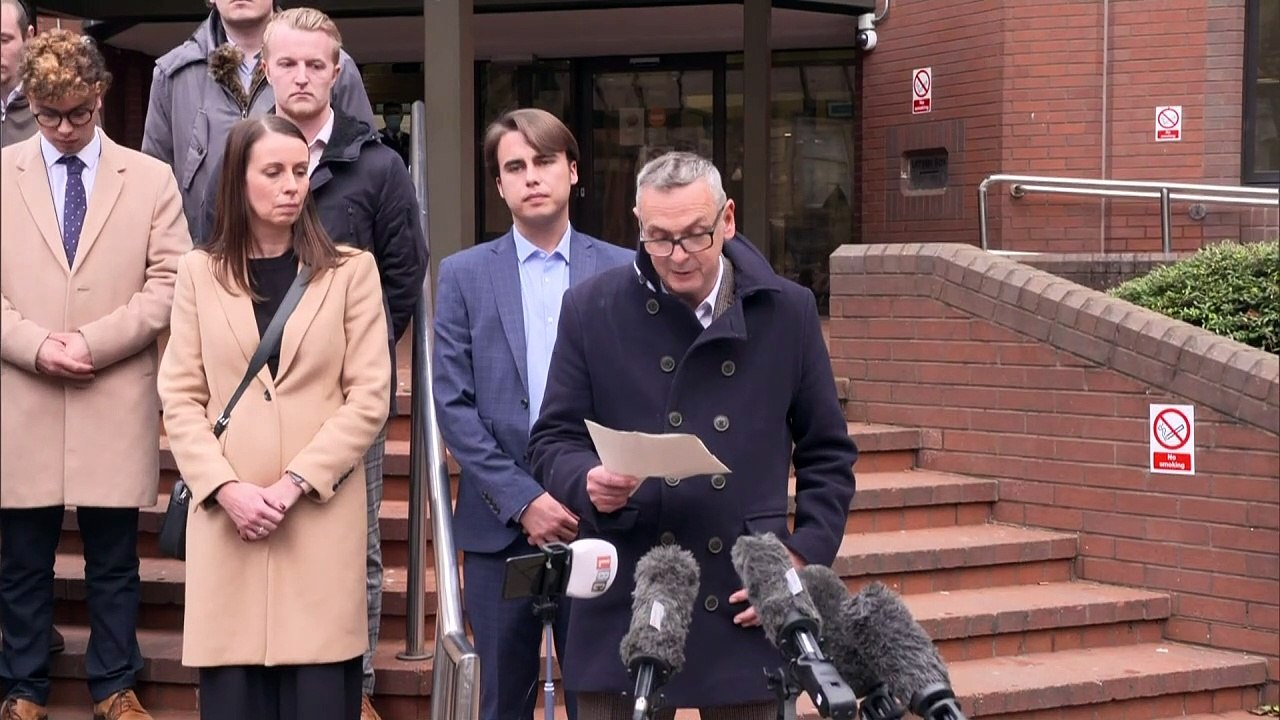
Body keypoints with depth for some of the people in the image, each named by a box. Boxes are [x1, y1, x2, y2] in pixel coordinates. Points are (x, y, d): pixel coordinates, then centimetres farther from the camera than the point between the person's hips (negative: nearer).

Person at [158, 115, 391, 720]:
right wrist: (226, 488, -9)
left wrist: (296, 482, -10)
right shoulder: (199, 272, 10)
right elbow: (180, 398, 5)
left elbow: (369, 396, 0)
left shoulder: (350, 270, 5)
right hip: (226, 519, 1)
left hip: (322, 518, -1)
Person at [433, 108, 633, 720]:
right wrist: (522, 500, -9)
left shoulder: (623, 271, 4)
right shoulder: (464, 274, 5)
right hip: (499, 526, 1)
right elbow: (454, 406, -1)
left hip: (597, 521, 0)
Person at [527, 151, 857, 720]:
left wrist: (805, 555, -3)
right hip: (626, 609, 0)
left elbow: (828, 454, 10)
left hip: (747, 606, 1)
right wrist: (588, 481, -18)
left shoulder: (787, 312, 4)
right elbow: (552, 442, 5)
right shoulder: (591, 310, 2)